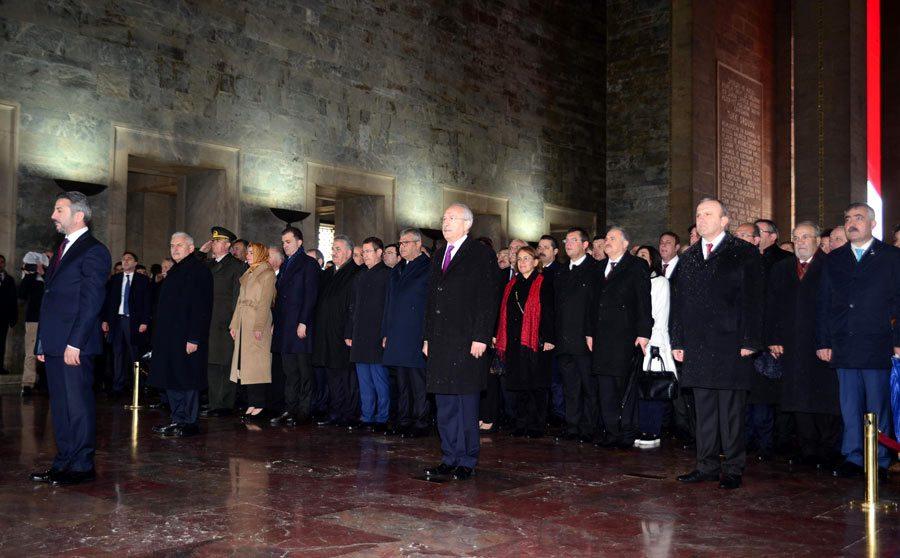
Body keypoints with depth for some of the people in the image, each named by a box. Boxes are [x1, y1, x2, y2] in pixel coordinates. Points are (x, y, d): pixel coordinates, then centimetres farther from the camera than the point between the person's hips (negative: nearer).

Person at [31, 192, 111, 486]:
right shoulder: (63, 248, 19)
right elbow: (50, 298, 20)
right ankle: (64, 462, 22)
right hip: (54, 345, 9)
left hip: (75, 346, -9)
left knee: (78, 406, -2)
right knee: (60, 406, 14)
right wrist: (42, 343, 16)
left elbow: (91, 301, -16)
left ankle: (81, 467, 7)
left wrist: (74, 343, -19)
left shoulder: (93, 251, -9)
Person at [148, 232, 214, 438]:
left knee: (187, 380, -4)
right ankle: (178, 419, 21)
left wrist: (194, 338, -23)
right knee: (171, 379, 12)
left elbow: (201, 308, -18)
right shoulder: (173, 271, 18)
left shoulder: (199, 270, -11)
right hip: (169, 336, 9)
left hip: (187, 336, -9)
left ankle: (189, 423, 4)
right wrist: (160, 334, 16)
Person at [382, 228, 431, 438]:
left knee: (418, 381, -2)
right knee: (402, 381, 12)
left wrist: (428, 336, -15)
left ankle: (421, 422, 6)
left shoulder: (427, 268, -5)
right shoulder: (397, 270, 18)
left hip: (417, 335, -7)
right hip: (397, 337, 7)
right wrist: (386, 332, 15)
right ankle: (404, 420, 20)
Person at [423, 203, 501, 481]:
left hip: (468, 342, -7)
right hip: (440, 342, 7)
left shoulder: (481, 254, -3)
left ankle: (467, 461, 9)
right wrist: (428, 337, 15)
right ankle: (449, 459, 19)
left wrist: (481, 337, -16)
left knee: (467, 403, -1)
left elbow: (488, 299, -9)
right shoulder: (439, 255, 18)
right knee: (445, 405, 10)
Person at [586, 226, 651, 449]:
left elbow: (644, 302, -7)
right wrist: (590, 332, 12)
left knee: (626, 387, 0)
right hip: (602, 337, 6)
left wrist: (643, 333, -13)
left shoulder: (637, 266, 0)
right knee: (605, 388, 6)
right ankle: (611, 432, 14)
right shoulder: (600, 267, 17)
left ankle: (628, 434, 9)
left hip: (626, 337, -6)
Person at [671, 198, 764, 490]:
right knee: (704, 409, 10)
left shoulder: (744, 253, 0)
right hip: (697, 347, 5)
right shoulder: (688, 257, 15)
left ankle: (733, 468, 12)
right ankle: (707, 466, 19)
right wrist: (677, 341, 9)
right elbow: (678, 301, 14)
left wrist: (749, 342, -11)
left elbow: (753, 299, -6)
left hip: (730, 345, -5)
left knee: (731, 410, 2)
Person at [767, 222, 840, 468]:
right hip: (791, 348, 4)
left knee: (826, 400, 0)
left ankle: (828, 452, 11)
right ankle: (807, 451, 15)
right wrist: (773, 339, 3)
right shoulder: (780, 269, 15)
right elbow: (771, 307, 12)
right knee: (799, 401, 6)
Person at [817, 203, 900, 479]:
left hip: (878, 346, -3)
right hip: (843, 347, 3)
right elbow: (823, 303, 11)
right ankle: (852, 458, 16)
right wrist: (822, 342, 5)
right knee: (850, 407, 8)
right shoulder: (834, 259, 13)